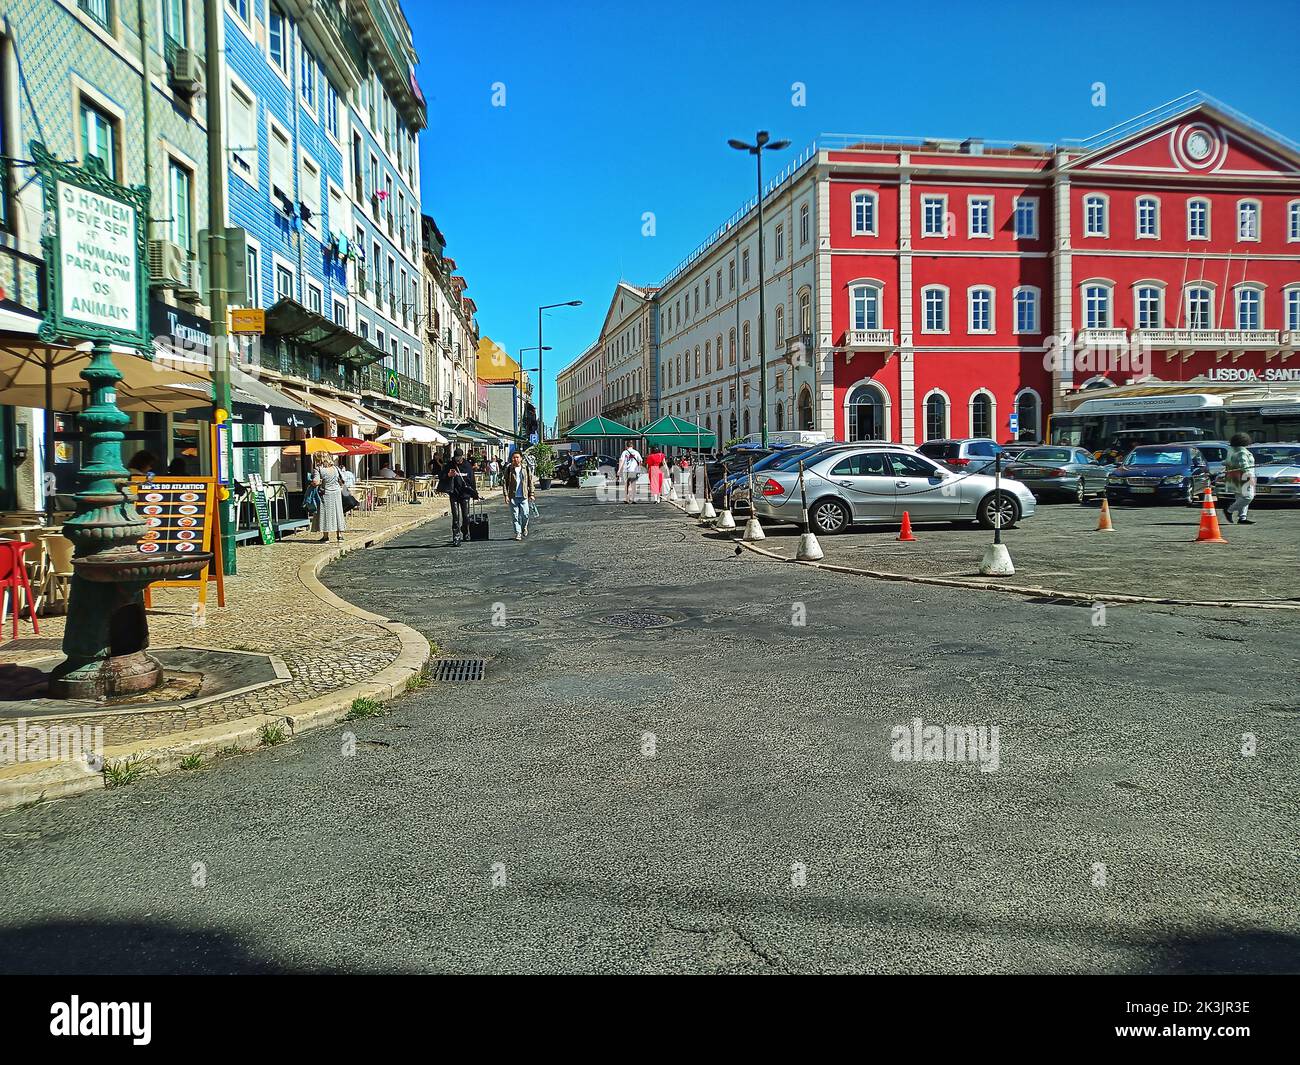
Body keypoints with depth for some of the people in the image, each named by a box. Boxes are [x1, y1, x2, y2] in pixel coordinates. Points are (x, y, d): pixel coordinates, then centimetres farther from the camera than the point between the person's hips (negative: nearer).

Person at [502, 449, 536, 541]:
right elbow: (504, 482, 3)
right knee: (515, 515, 1)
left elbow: (530, 481, 9)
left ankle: (524, 529, 23)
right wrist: (506, 495, -4)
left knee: (525, 514, -3)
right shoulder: (509, 469, 2)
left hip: (524, 496, 0)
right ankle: (518, 533, 8)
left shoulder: (526, 468, 6)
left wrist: (531, 494, 4)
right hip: (513, 496, 0)